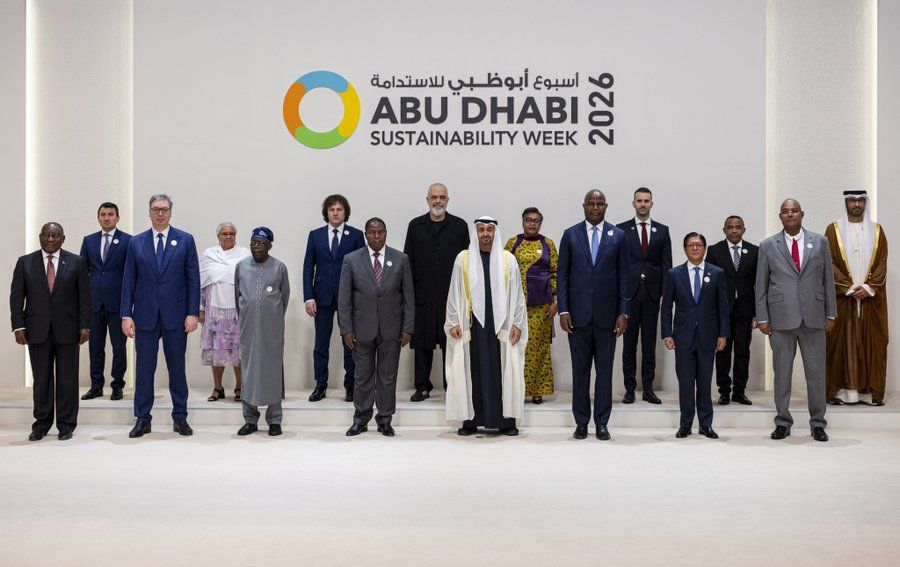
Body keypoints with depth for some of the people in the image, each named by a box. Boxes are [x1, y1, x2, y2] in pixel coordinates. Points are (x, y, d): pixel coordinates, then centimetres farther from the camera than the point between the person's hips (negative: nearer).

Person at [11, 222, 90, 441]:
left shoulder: (76, 263, 2)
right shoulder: (25, 262, 5)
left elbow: (84, 296, 2)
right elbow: (16, 296, 4)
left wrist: (84, 326, -4)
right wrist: (18, 326, -4)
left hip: (67, 330, -1)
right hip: (37, 331, 1)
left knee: (67, 379, 4)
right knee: (41, 379, 6)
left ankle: (66, 425, 13)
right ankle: (41, 424, 16)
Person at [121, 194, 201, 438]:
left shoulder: (185, 240, 3)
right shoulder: (136, 242, 7)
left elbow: (193, 279, 1)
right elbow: (129, 281, 5)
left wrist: (193, 313, -6)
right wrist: (126, 314, -2)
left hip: (175, 316, -1)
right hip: (145, 316, 1)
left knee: (177, 368, 6)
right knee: (144, 369, 4)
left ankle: (180, 418, 15)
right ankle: (142, 419, 13)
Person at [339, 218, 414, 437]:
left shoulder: (401, 259, 3)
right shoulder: (351, 260, 1)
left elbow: (408, 297, 3)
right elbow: (344, 298, 1)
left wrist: (408, 328, -2)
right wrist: (346, 329, -5)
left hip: (391, 329, 1)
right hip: (362, 328, 0)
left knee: (388, 376, 7)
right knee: (363, 376, 7)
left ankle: (385, 420, 17)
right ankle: (361, 420, 18)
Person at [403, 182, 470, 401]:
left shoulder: (459, 226, 7)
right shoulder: (415, 226, 9)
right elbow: (408, 261, 8)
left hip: (451, 295, -1)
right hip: (423, 294, 1)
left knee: (450, 343, 2)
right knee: (422, 343, 4)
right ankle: (422, 387, 13)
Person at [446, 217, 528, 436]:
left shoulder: (508, 259, 6)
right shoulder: (463, 259, 5)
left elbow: (516, 294, 5)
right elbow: (455, 294, 6)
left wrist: (517, 324, -2)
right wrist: (453, 323, -1)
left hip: (501, 324, 0)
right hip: (472, 325, 0)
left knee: (504, 370, 1)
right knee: (471, 371, 2)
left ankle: (506, 420, 9)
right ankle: (470, 420, 9)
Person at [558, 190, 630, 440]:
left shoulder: (618, 236, 5)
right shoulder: (570, 234, 5)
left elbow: (624, 276, 4)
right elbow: (562, 274, 4)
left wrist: (623, 312, -3)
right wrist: (563, 310, -4)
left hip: (606, 314, 0)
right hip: (578, 314, 0)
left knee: (605, 370, 4)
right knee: (580, 370, 6)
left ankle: (601, 422, 12)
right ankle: (581, 422, 14)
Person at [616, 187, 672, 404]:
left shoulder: (662, 230, 9)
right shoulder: (622, 229, 5)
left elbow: (667, 264, 8)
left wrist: (666, 292, 0)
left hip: (652, 291, 1)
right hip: (629, 291, -1)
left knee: (649, 342, 5)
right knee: (629, 341, 2)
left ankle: (648, 388, 10)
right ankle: (630, 388, 8)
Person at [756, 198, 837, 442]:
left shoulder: (820, 242, 8)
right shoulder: (768, 246, 5)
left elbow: (828, 279, 9)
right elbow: (761, 284, 5)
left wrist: (830, 313, 5)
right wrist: (762, 317, 0)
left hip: (813, 319, 1)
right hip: (781, 319, -1)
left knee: (816, 372, 4)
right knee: (782, 372, 5)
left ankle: (817, 423, 15)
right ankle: (783, 422, 16)